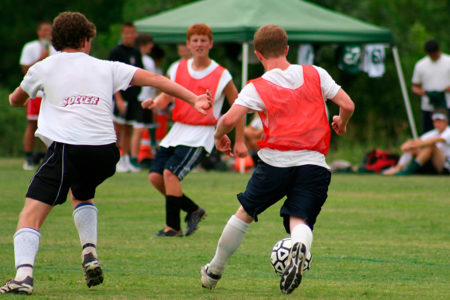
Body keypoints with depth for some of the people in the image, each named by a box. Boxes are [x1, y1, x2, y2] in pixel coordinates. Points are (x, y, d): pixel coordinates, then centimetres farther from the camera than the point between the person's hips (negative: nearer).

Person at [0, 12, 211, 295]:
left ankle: (24, 274, -26)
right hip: (105, 151, 4)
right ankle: (90, 253, 15)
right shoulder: (107, 68, 16)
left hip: (66, 148, -4)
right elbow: (154, 79, 13)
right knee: (82, 194, 35)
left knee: (31, 215, -5)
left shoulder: (43, 68, 12)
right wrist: (194, 99, 15)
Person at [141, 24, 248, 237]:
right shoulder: (179, 69, 8)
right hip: (178, 130, 6)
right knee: (155, 176, -3)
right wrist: (155, 102, -19)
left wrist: (239, 141, 1)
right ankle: (194, 210, 16)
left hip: (201, 134, -6)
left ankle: (173, 226, -12)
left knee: (170, 172, -21)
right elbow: (167, 96, 6)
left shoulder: (221, 75, -4)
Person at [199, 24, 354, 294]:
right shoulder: (316, 74, 8)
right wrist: (341, 124, 26)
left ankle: (215, 271, 31)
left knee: (245, 214, 17)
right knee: (300, 223, -3)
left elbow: (230, 119, -13)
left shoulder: (257, 88, 0)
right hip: (314, 163, 1)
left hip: (275, 161, -1)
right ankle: (300, 247, -41)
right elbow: (347, 105, 4)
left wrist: (219, 135, 8)